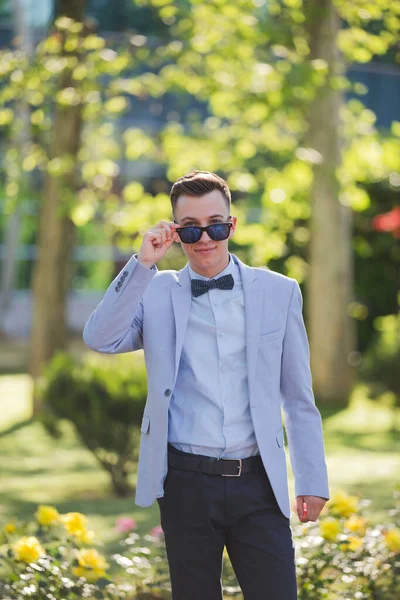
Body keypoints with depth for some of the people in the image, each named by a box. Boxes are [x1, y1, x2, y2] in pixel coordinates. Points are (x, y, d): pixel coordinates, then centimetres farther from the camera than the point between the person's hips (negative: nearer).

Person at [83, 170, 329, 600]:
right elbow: (100, 339, -11)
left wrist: (312, 481, 6)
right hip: (187, 481, 0)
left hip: (257, 482, 0)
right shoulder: (155, 293, 7)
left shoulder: (279, 292, 7)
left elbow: (298, 398, 8)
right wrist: (143, 263, -14)